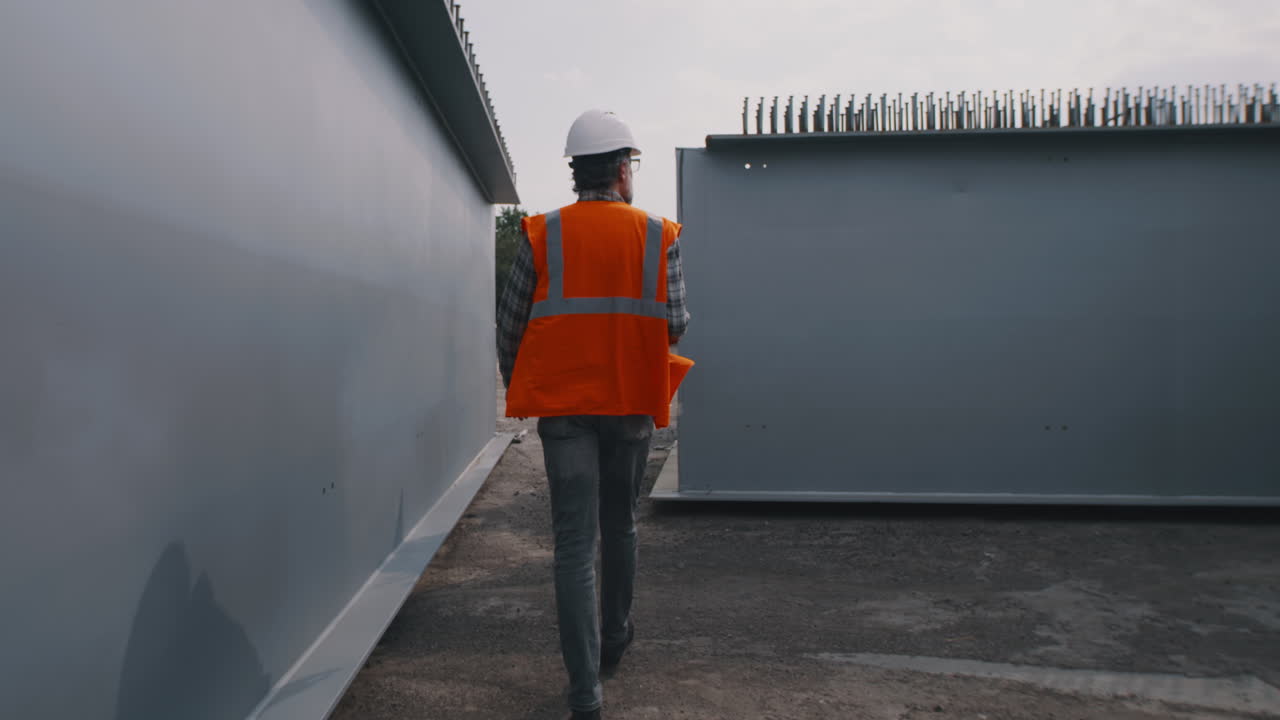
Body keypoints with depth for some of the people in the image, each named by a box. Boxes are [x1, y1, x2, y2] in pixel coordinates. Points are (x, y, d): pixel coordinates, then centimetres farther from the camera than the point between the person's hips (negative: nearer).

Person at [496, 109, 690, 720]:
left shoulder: (543, 236, -3)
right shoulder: (659, 236, -3)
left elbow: (510, 324, -1)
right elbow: (675, 325, -6)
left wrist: (517, 387, 15)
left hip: (563, 405, -1)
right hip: (631, 404, 1)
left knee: (574, 541, 0)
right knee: (619, 527, 20)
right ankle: (614, 640, 37)